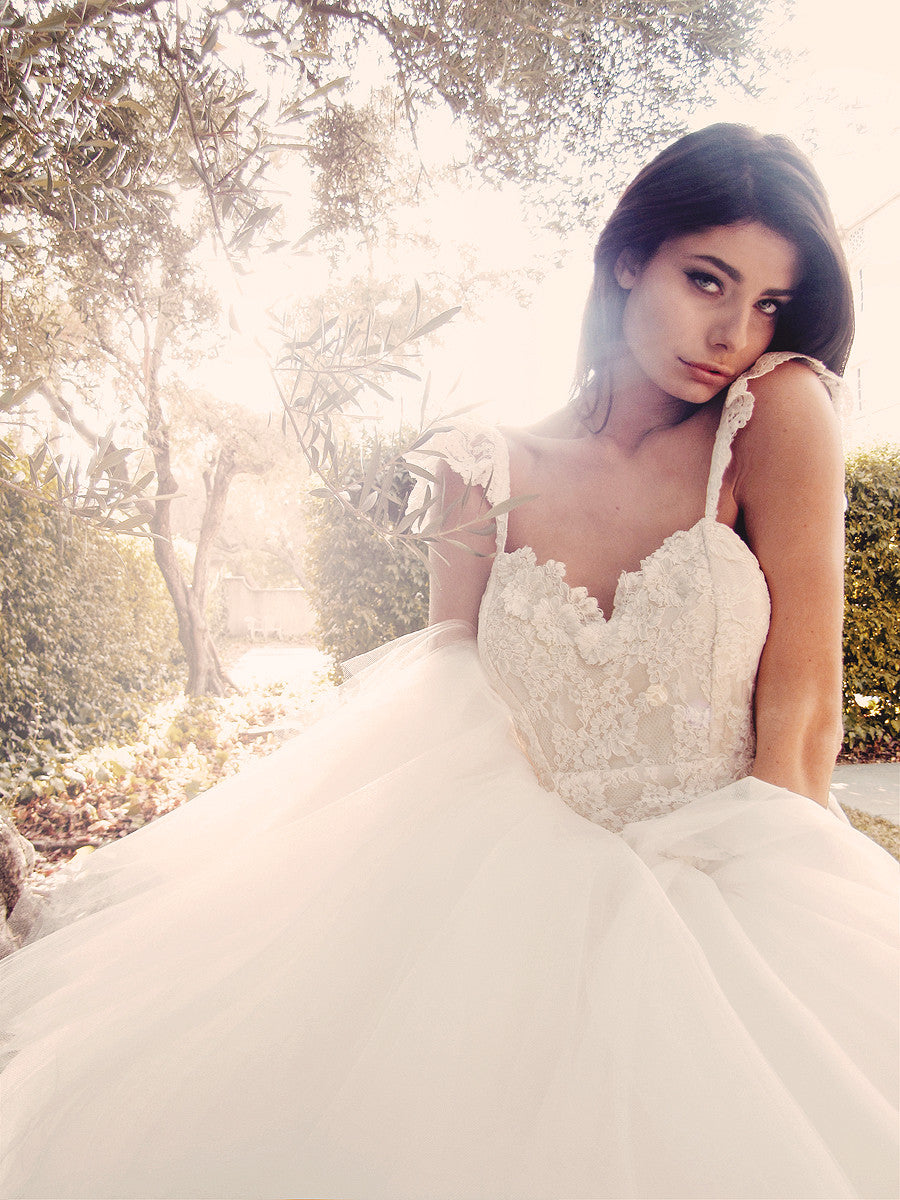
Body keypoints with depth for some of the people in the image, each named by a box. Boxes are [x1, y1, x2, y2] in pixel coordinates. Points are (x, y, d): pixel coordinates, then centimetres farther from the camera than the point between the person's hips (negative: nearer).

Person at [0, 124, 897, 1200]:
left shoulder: (778, 407, -6)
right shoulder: (502, 475, -1)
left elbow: (803, 711, -9)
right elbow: (442, 709, 7)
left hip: (739, 892, -1)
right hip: (536, 885, 2)